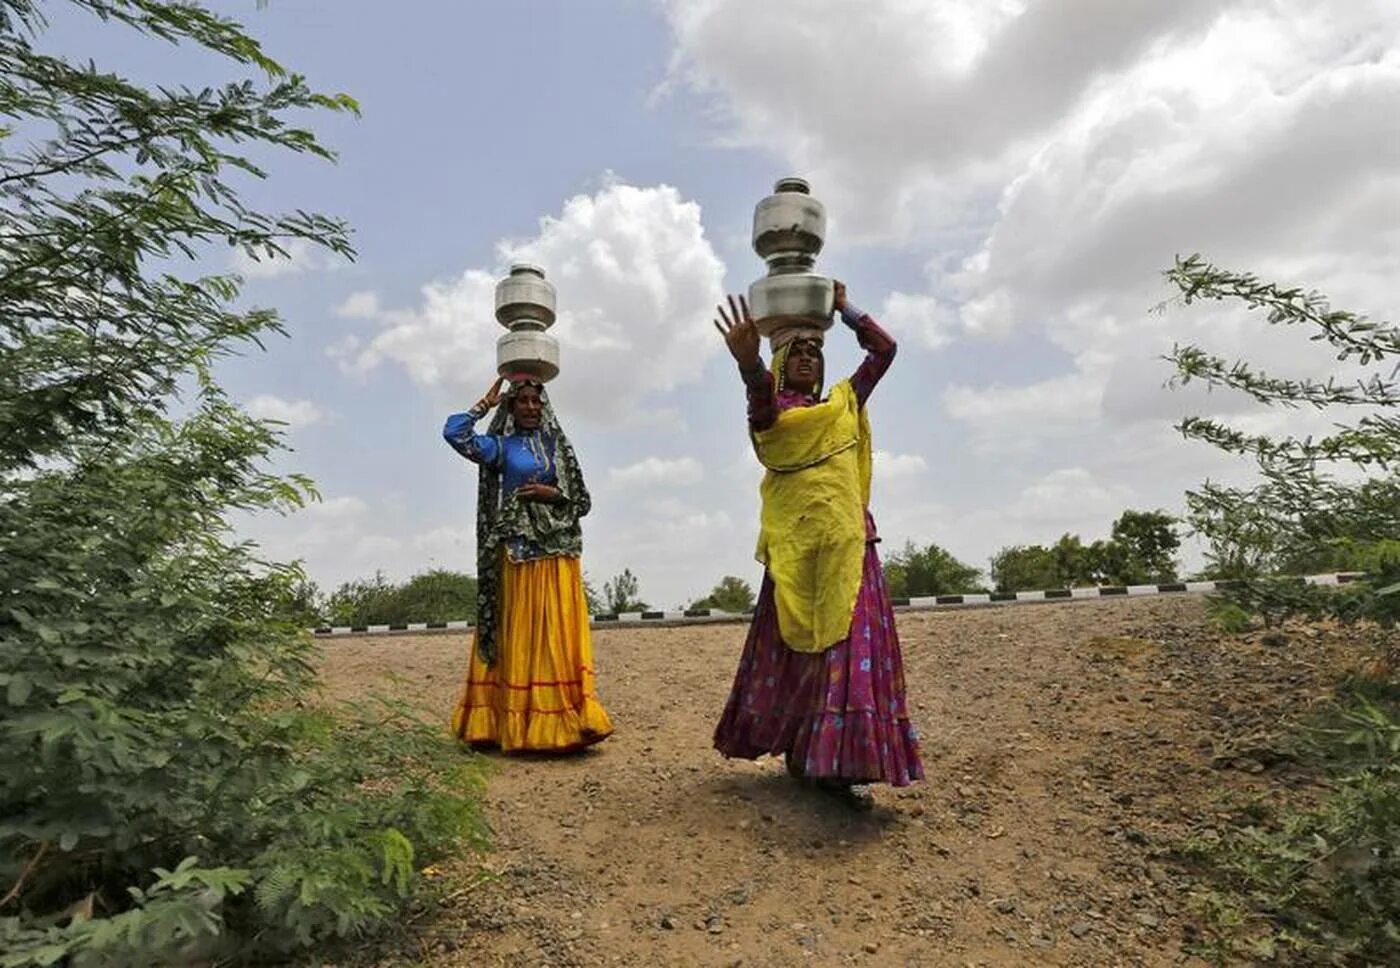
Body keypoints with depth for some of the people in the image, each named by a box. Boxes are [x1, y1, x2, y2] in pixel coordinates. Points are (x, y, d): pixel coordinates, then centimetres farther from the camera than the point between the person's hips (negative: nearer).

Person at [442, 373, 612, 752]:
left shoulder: (557, 446, 14)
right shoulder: (500, 446, 7)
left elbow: (583, 500, 13)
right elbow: (455, 433, -10)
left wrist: (553, 494, -5)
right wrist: (486, 404, 0)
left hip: (557, 553, 2)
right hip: (517, 552, -2)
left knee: (559, 636, 1)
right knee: (518, 637, -1)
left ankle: (563, 722, 6)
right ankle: (518, 726, 5)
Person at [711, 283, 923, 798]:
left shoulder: (845, 401, 18)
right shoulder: (773, 407, 3)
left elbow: (884, 349, 21)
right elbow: (762, 403, -23)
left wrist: (845, 309, 18)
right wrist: (749, 364, -44)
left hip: (847, 540, 4)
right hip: (795, 542, -4)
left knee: (849, 641, -2)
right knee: (793, 643, 0)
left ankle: (836, 761, 2)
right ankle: (798, 751, 10)